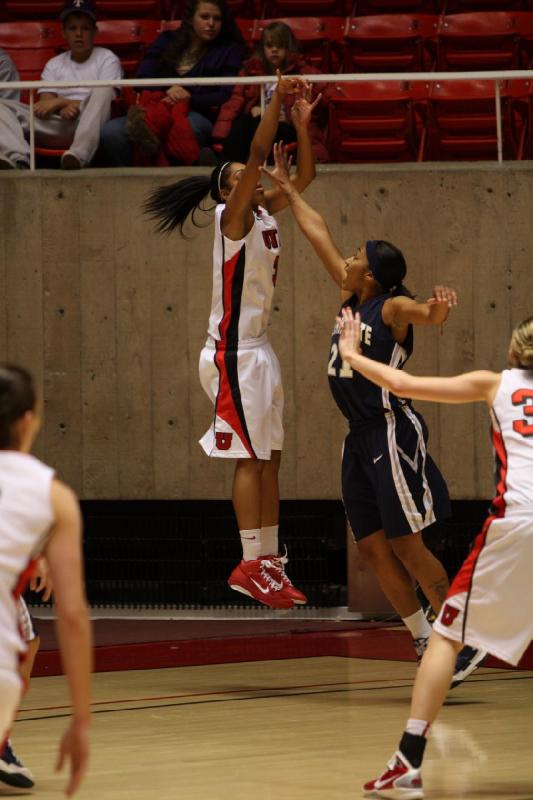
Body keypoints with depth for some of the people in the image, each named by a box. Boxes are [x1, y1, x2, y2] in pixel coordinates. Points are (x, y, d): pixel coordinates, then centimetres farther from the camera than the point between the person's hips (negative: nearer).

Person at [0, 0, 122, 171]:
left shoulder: (107, 59, 13)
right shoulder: (54, 65, 24)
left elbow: (105, 99, -1)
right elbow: (45, 103, 11)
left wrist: (59, 102, -5)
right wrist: (66, 105, -11)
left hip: (90, 127, -3)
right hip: (56, 128, 3)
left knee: (104, 91, -33)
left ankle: (79, 155, -53)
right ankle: (18, 160, -46)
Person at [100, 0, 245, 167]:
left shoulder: (230, 51, 15)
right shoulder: (167, 41, 23)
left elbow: (225, 97, 3)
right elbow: (142, 78, 12)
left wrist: (190, 99, -11)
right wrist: (167, 90, -9)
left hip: (200, 114, -3)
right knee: (111, 131, -31)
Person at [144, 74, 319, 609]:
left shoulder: (265, 214, 11)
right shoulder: (233, 215, -11)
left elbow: (303, 177, 13)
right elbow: (257, 154, -23)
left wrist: (302, 123, 2)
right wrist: (277, 99, -23)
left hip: (257, 351, 9)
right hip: (233, 353, -9)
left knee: (269, 459, 9)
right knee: (250, 459, -9)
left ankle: (270, 561, 12)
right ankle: (250, 564, -8)